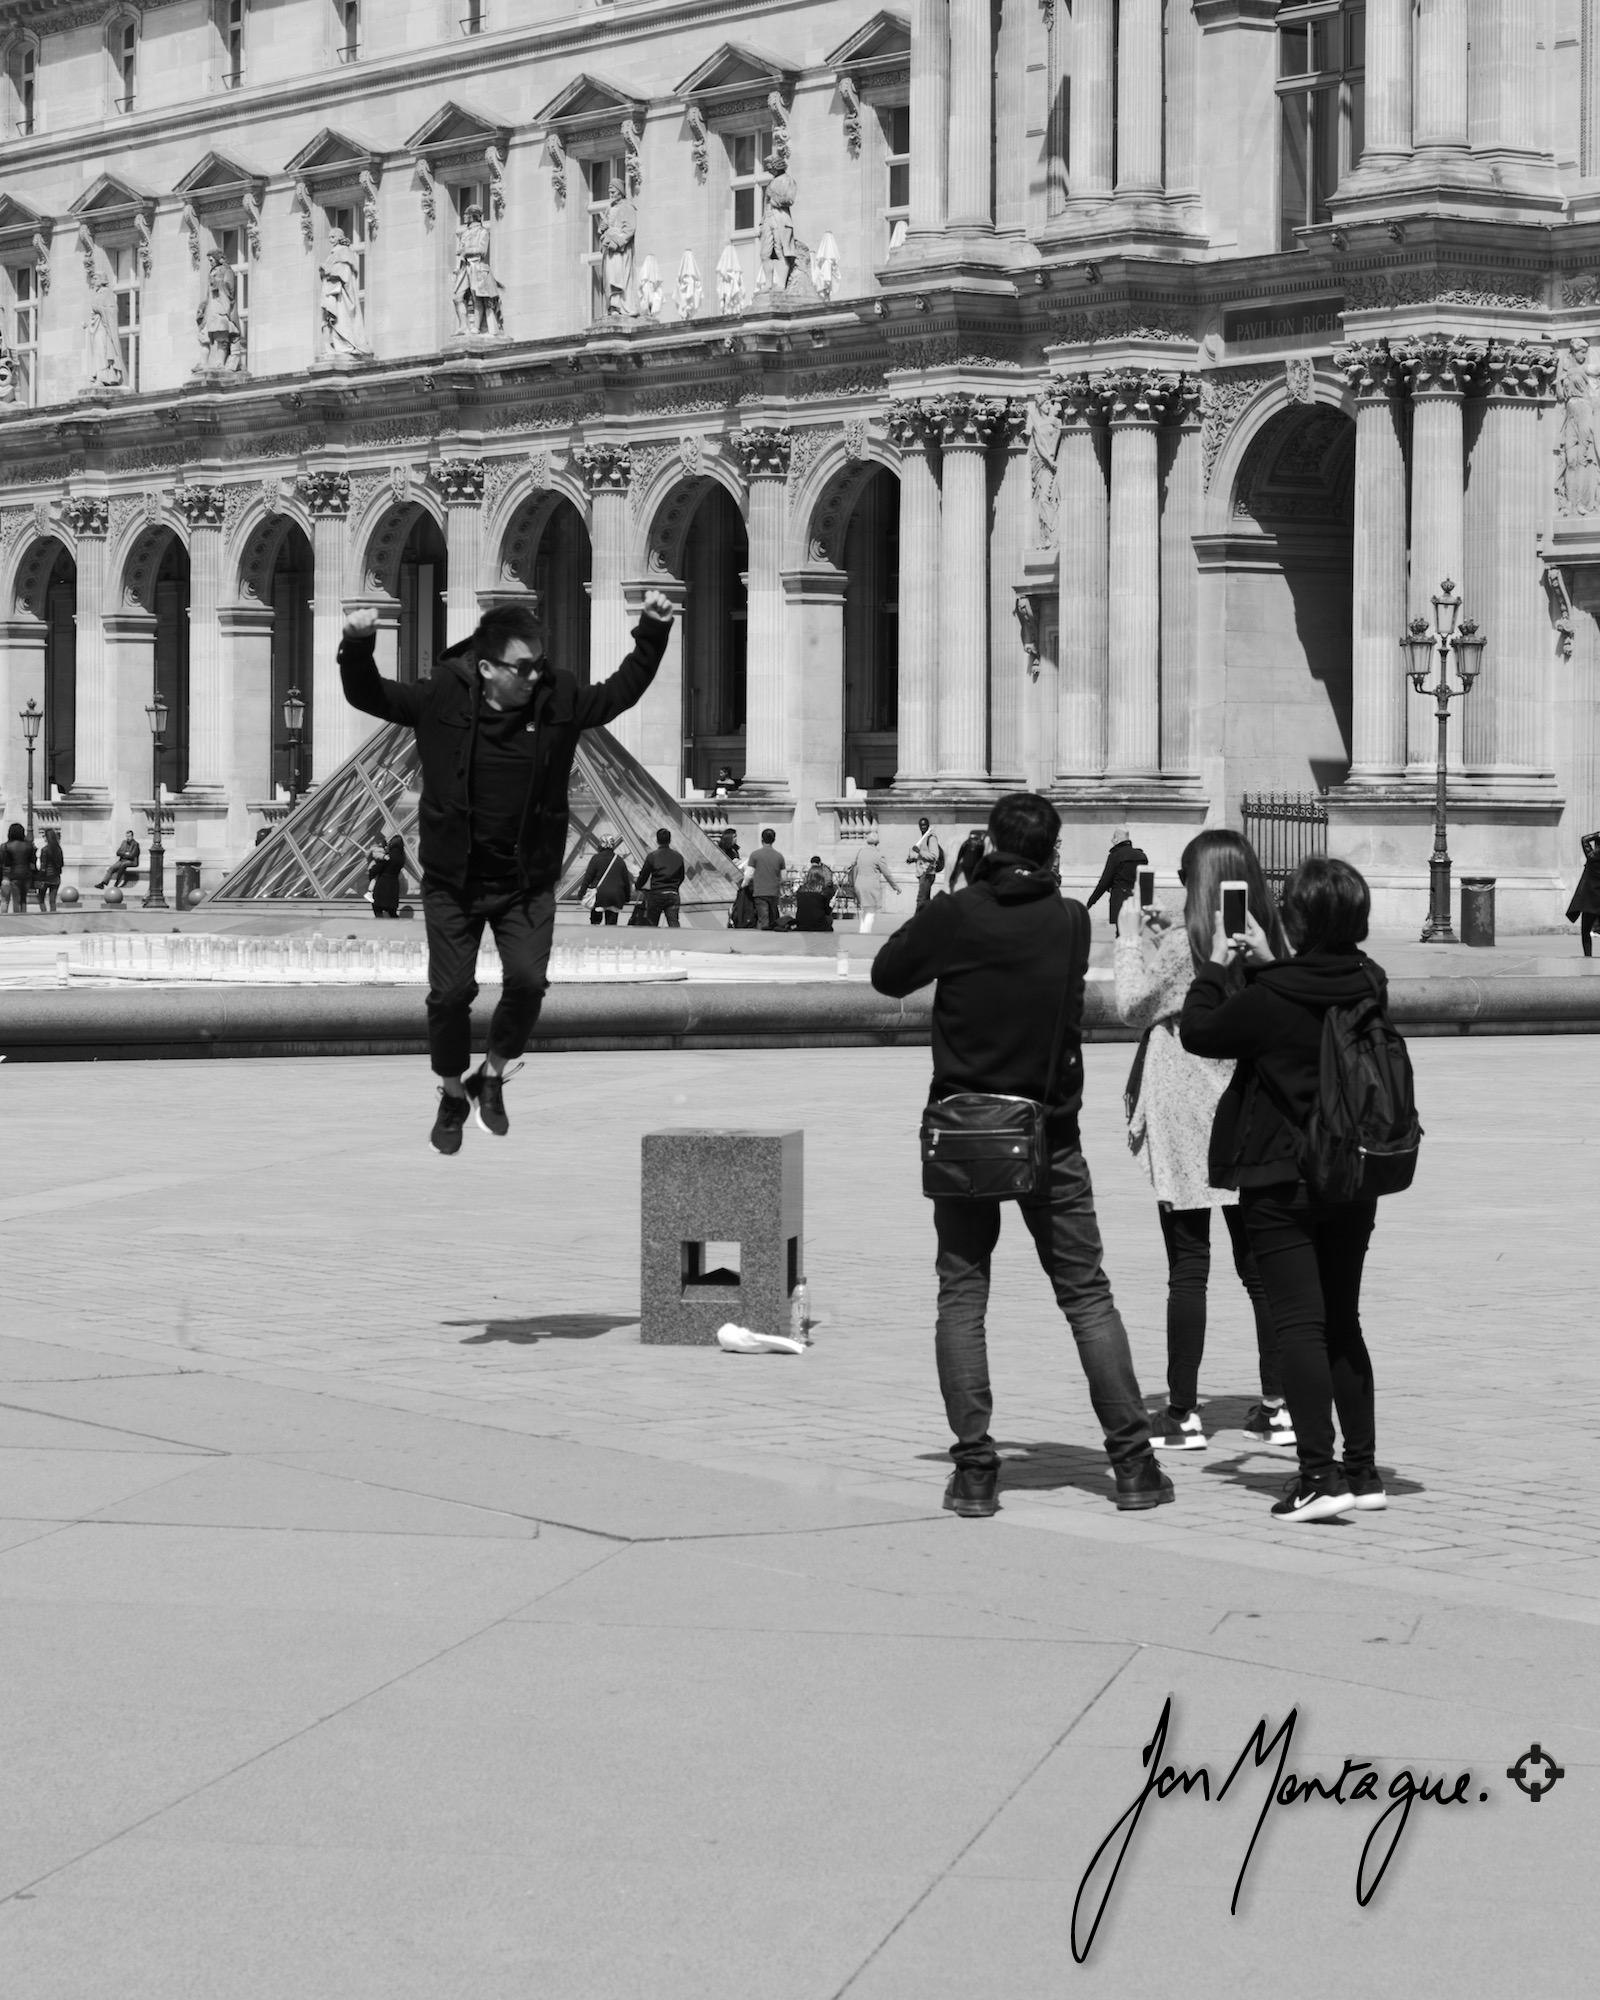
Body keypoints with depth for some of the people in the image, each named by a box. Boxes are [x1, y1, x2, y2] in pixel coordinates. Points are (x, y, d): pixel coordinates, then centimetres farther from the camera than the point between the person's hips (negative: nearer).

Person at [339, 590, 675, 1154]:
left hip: (527, 879, 1)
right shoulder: (441, 698, -11)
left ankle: (493, 1077, 13)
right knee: (451, 992, -2)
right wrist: (358, 647, -21)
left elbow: (620, 692, 10)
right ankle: (453, 1094, 23)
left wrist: (653, 631, 2)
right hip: (453, 879, -1)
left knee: (527, 981, -13)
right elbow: (367, 696, -3)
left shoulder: (558, 699, -6)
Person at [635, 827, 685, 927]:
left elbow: (644, 876, 1)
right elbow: (681, 877, 14)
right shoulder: (678, 857, 3)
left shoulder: (652, 857, -7)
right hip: (673, 895, 2)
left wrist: (636, 886, 21)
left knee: (651, 925, 12)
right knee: (674, 925, -6)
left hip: (656, 894, -2)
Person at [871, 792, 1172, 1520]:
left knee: (961, 1296, 5)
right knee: (1087, 1296, 8)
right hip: (1050, 1135, 1)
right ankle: (1133, 1461, 7)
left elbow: (887, 975, 4)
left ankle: (974, 1468, -1)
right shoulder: (1071, 921, -2)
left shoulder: (955, 917, -9)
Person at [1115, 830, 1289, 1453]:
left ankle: (1183, 1414, 2)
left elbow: (1133, 1006, -4)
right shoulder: (1269, 943, 3)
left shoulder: (1183, 944, -12)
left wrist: (1132, 939, 5)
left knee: (1188, 1269, -1)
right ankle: (1278, 1405, 11)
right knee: (1259, 1264, 10)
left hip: (1187, 1121, -5)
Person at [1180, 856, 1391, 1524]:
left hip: (1282, 1181, -6)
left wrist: (1215, 967, 10)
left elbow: (1199, 1033, -3)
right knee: (1341, 1321, 15)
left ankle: (1319, 1474, -15)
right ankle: (1362, 1468, 15)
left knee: (1299, 1323, -7)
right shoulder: (1368, 986, 1)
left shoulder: (1273, 997, -18)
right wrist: (1264, 965, 22)